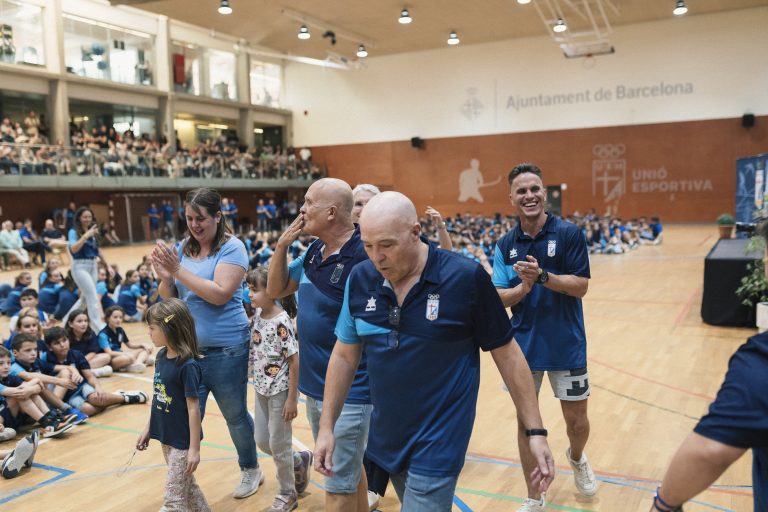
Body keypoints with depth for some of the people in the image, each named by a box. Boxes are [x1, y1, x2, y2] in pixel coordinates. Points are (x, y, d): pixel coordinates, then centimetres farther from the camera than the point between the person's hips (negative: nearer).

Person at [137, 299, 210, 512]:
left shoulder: (188, 365, -23)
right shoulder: (161, 355, 0)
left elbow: (193, 408, -19)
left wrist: (194, 448, -16)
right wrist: (148, 428, 16)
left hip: (182, 440, -8)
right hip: (165, 436, 8)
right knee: (186, 485, 22)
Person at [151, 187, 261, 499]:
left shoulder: (232, 248, -11)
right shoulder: (182, 248, 5)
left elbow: (220, 294, -21)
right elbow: (170, 298, 8)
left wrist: (179, 270, -22)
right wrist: (164, 276, -13)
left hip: (226, 350, -4)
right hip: (188, 348, 5)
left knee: (234, 414, 12)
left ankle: (251, 470, 34)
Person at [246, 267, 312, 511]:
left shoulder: (281, 321, -21)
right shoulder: (257, 314, 1)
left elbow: (295, 361, -19)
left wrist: (292, 399, -17)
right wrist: (258, 383, 15)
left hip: (280, 391, -8)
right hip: (261, 389, 8)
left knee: (278, 445, 6)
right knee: (262, 441, 16)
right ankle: (300, 460, 40)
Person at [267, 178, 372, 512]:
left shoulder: (364, 258, -21)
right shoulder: (314, 251, 4)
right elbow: (276, 290, 13)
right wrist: (282, 245, -2)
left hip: (348, 393, -8)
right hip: (314, 387, 8)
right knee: (348, 468, 25)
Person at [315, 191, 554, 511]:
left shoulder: (467, 278, -17)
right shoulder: (360, 279, -5)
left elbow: (507, 354, -8)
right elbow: (344, 356, 6)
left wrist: (535, 431, -7)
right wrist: (326, 426, 6)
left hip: (438, 446, -5)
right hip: (386, 440, 5)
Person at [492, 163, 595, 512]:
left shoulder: (569, 233, -8)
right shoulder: (505, 245, 0)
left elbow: (581, 286, -12)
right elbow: (498, 298, -3)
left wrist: (542, 276, -25)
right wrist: (523, 288, -22)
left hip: (567, 344, -2)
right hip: (523, 343, 2)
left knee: (577, 422, 9)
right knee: (526, 421, 7)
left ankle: (576, 458, 46)